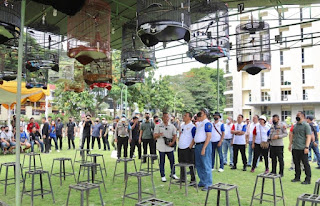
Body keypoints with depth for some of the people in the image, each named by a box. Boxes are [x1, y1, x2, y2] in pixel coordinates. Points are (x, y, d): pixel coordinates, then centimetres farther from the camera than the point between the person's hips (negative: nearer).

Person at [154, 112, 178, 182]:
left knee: (172, 161, 8)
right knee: (162, 162, 3)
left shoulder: (172, 126, 8)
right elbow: (154, 136, -3)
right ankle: (163, 176, 13)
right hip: (161, 147, -2)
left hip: (170, 147, 3)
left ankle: (173, 174, 26)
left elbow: (175, 135, 8)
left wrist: (172, 142, -9)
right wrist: (158, 134, -26)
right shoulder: (158, 126, 1)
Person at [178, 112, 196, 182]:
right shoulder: (182, 125, 14)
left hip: (188, 149, -8)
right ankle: (182, 178, 27)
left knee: (190, 165, 0)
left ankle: (193, 179, 11)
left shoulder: (192, 127, -11)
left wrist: (190, 146, -14)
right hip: (180, 148, 8)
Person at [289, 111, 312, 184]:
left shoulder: (306, 125, -6)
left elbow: (308, 137, -12)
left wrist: (306, 147, -18)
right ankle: (297, 177, 23)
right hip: (295, 148, 7)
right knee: (296, 163, 13)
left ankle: (308, 179, 7)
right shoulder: (295, 125, 14)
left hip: (302, 149, -7)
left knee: (305, 164, 0)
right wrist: (290, 144, 16)